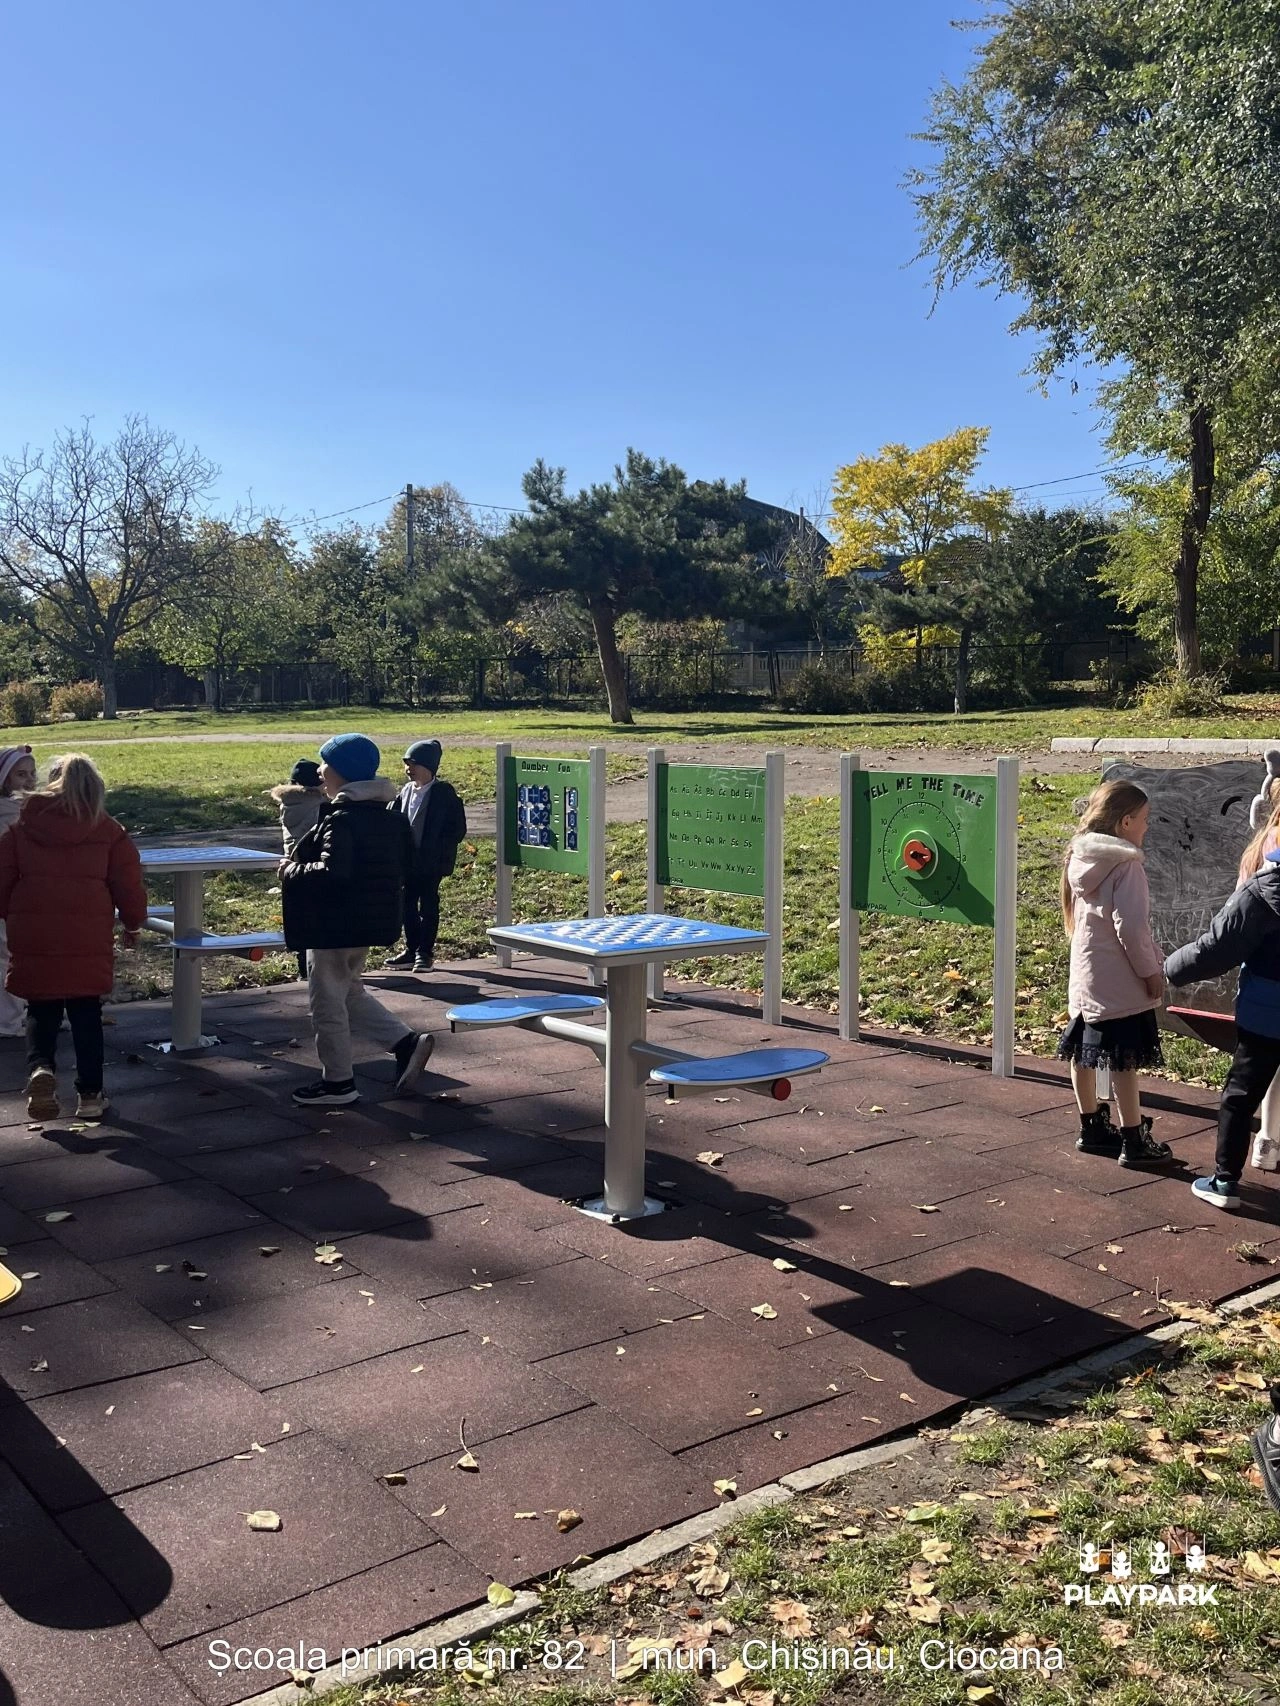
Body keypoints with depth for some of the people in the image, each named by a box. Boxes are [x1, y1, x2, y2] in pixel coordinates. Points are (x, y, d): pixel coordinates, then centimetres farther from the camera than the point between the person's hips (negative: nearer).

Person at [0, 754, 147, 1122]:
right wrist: (134, 923, 18)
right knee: (86, 1015, 11)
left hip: (32, 939, 1)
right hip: (89, 940, -1)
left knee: (41, 1012, 14)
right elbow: (128, 885, 2)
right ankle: (90, 1094, 14)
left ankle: (41, 1067, -11)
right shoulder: (109, 832, 0)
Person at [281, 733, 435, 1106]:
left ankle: (337, 1082, 16)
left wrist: (290, 871, -15)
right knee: (349, 992, 24)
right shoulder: (385, 816, 7)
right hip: (371, 919, 10)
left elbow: (331, 873, -32)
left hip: (336, 925, -10)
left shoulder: (341, 820, -22)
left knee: (327, 1002, 5)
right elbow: (401, 869, 14)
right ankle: (406, 1042, 14)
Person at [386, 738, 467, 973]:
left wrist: (440, 852, -14)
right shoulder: (406, 791, 9)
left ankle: (425, 953, 9)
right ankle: (411, 950, 21)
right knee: (408, 904, 10)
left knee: (428, 905, 1)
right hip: (408, 860, 6)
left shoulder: (444, 793, -8)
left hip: (432, 863, -6)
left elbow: (457, 829, -8)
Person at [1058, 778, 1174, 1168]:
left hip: (1085, 974, 9)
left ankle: (1091, 1128, 28)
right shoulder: (1126, 865, -19)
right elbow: (1131, 927, -23)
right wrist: (1151, 971, -11)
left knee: (1084, 1052, 15)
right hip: (1119, 980, -9)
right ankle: (1133, 1141, 7)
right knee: (1124, 1059, -1)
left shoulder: (1082, 858, 6)